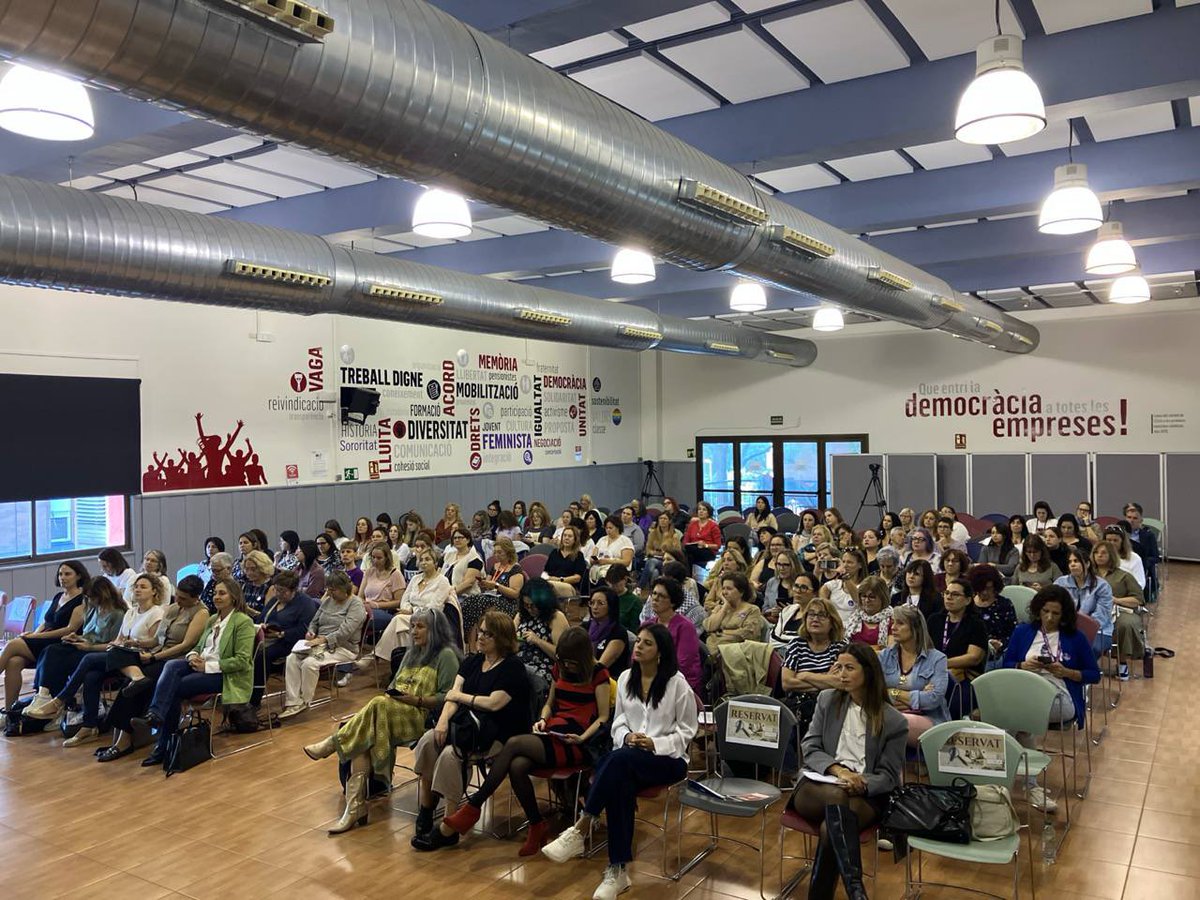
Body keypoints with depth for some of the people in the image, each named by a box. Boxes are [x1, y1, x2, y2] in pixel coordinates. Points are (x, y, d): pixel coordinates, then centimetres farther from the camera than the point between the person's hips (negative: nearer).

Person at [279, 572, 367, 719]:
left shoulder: (356, 605, -9)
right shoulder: (328, 600, 15)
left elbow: (344, 632, -19)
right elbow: (314, 621, 22)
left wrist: (323, 639, -25)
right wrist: (310, 632, 0)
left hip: (343, 648, -7)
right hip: (322, 644, 7)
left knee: (309, 663, -30)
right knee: (292, 658, -17)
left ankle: (305, 701, -10)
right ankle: (293, 703, -20)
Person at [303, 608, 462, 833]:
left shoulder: (446, 655, -2)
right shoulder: (411, 654, 24)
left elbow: (448, 697, -10)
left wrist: (417, 700, -17)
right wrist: (394, 694, 1)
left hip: (424, 717, -7)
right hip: (394, 713, 7)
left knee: (380, 704, -31)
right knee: (363, 739, -23)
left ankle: (332, 744, -16)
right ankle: (355, 806, -26)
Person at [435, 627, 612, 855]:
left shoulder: (599, 674, 0)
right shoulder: (560, 669, 19)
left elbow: (603, 718, -1)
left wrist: (582, 738, -15)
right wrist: (543, 720, 7)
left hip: (576, 744, -6)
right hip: (552, 736, 6)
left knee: (514, 743, -27)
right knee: (517, 766, -28)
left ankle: (473, 807, -18)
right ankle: (537, 827, -10)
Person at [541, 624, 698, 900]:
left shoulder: (677, 683, -7)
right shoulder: (625, 678, 9)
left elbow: (687, 731, -3)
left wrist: (655, 744, -17)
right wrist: (626, 736, -8)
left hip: (668, 758, -4)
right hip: (630, 756, 4)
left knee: (618, 760, -36)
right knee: (619, 785, -33)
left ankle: (580, 830, -29)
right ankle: (618, 871, -28)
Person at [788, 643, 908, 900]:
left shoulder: (894, 721, 5)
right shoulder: (827, 700, 11)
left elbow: (888, 776, 3)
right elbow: (809, 748, 4)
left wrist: (862, 783, -19)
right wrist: (837, 770, -16)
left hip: (865, 795, -1)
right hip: (818, 786, 1)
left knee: (831, 828, -36)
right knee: (837, 795, -38)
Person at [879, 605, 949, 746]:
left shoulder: (937, 659, 4)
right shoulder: (885, 656, 12)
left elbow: (934, 698, -10)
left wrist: (894, 693, -4)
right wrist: (917, 698, -9)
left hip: (928, 720, -2)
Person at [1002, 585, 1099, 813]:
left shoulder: (1075, 637, 10)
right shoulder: (1023, 631, 16)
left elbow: (1094, 675, 10)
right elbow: (1006, 664, 16)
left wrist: (1066, 672, -7)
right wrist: (1023, 666, -5)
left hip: (1060, 699, -2)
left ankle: (1029, 784, -21)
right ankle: (1030, 784, -26)